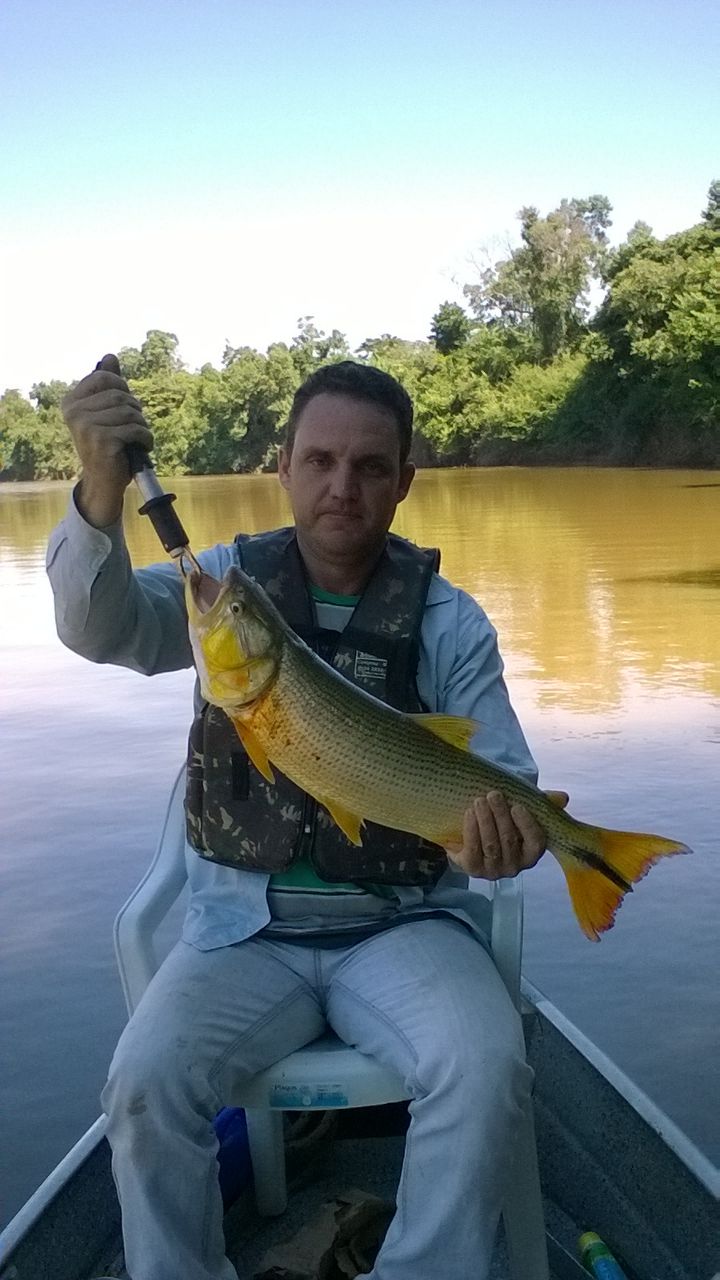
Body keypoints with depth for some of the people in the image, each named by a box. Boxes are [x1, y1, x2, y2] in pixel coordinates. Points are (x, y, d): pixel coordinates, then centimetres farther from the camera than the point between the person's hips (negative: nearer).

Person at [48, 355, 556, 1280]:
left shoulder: (450, 622, -2)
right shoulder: (229, 579, 0)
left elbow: (504, 780, -4)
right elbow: (100, 629, -17)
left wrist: (504, 830, -29)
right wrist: (101, 493, -36)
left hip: (404, 921, 0)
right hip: (244, 923, 1)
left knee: (486, 1069, -23)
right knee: (144, 1082, -20)